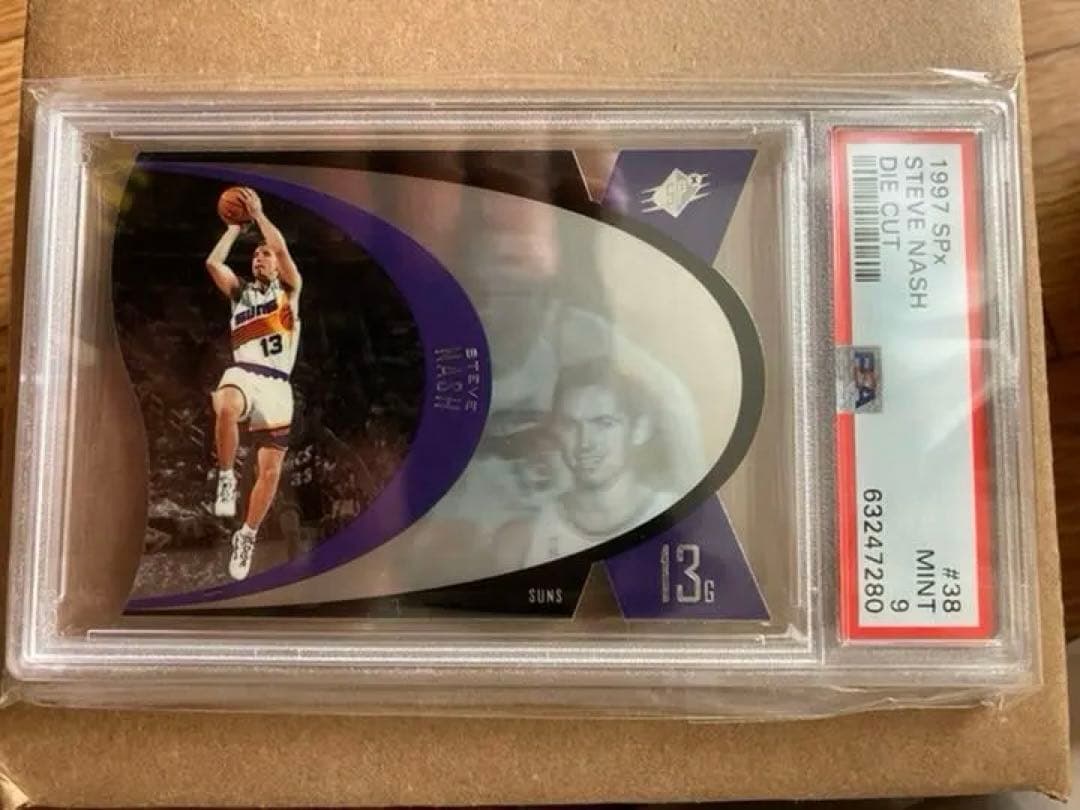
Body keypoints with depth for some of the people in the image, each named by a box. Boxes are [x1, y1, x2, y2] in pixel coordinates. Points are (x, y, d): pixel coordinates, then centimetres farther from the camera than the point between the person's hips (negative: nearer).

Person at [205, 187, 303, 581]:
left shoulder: (288, 289, 12)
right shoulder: (239, 291, 20)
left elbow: (282, 248, -5)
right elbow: (213, 262, 4)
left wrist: (258, 213, 4)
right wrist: (235, 227, 13)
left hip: (276, 384, -1)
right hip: (242, 374, 1)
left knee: (270, 470, -1)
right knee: (226, 408, -39)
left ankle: (247, 535, 19)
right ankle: (226, 478, -17)